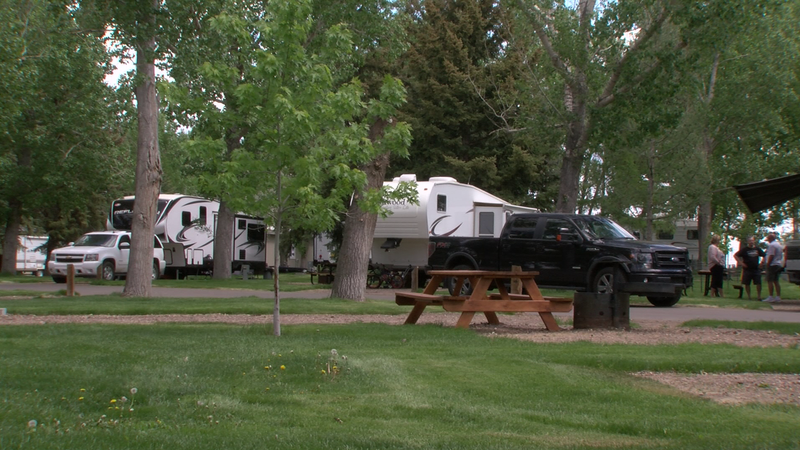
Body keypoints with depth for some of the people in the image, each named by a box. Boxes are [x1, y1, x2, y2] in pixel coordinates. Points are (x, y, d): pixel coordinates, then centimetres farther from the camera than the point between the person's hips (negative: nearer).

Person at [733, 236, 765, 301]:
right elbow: (735, 255, -1)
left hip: (756, 269, 2)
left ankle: (759, 296, 2)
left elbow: (765, 256, 20)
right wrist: (741, 263, -9)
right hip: (747, 269, -1)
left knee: (758, 283, -6)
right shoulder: (744, 249, 1)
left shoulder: (757, 249, 9)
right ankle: (749, 296, 12)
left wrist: (761, 263, 6)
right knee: (747, 284, 2)